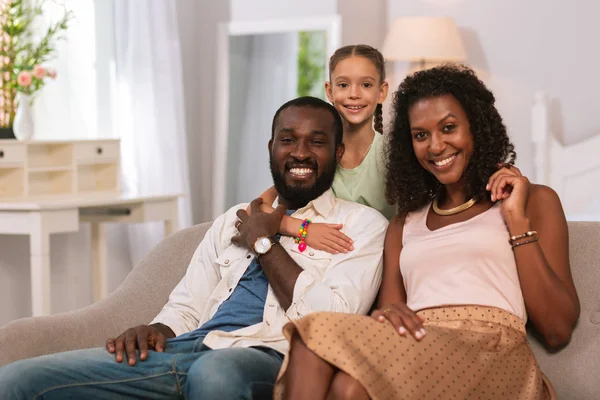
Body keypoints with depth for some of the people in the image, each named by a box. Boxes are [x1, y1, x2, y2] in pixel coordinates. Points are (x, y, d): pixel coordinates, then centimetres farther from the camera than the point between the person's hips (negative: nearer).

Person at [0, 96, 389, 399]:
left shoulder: (363, 225, 8)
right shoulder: (233, 220, 26)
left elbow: (327, 321, -8)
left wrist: (264, 242, 2)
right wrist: (155, 331, -2)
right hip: (189, 348, 5)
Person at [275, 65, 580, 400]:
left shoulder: (534, 201, 17)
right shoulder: (403, 225, 29)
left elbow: (558, 330, 6)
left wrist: (517, 219, 3)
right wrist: (388, 313, -7)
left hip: (490, 359, -4)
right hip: (417, 354, 4)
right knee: (315, 343, -33)